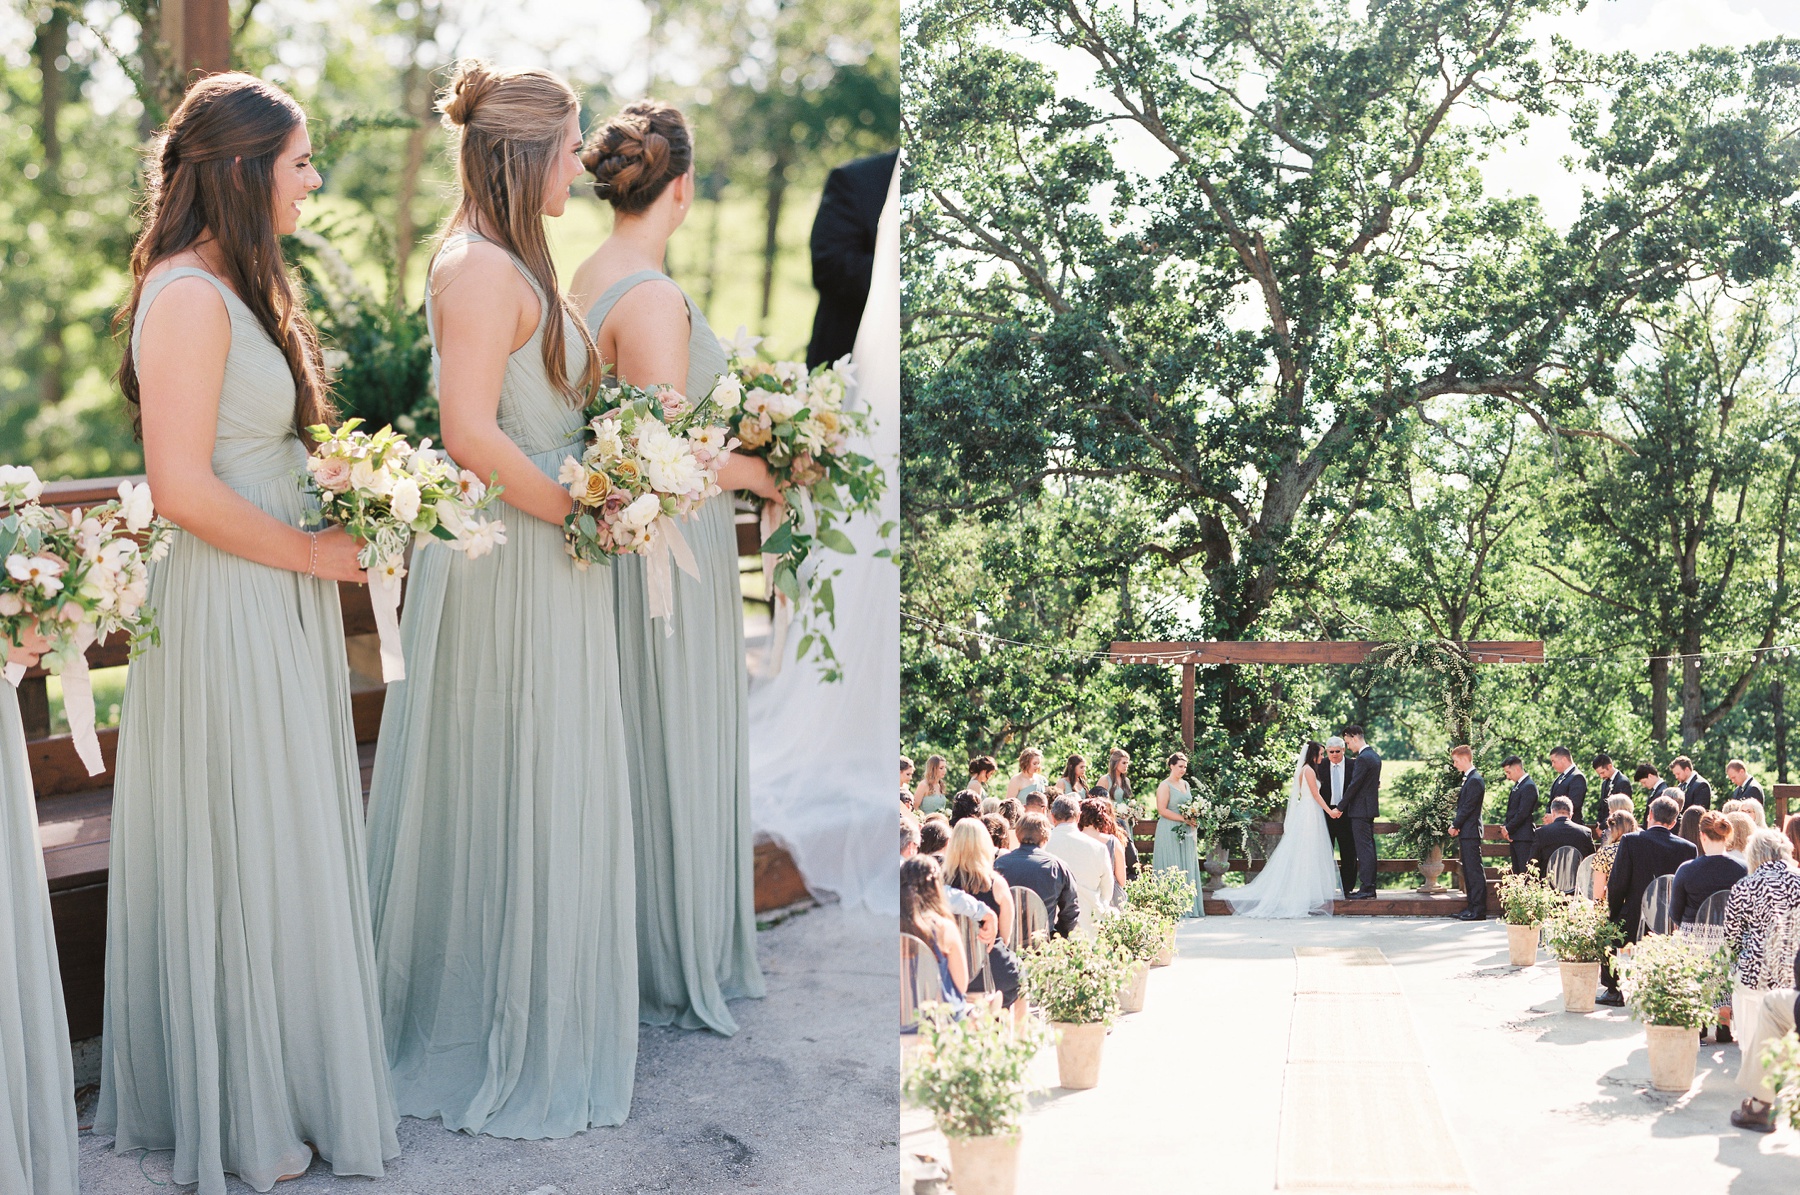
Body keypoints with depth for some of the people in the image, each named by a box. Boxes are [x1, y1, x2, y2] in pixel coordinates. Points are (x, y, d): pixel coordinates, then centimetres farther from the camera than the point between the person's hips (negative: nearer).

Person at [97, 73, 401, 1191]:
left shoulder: (235, 287, 12)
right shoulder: (190, 296, -19)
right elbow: (184, 488, -25)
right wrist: (314, 551, -15)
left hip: (279, 601, 10)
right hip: (230, 607, -9)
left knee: (275, 848, 17)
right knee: (243, 855, 3)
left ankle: (285, 1073, 31)